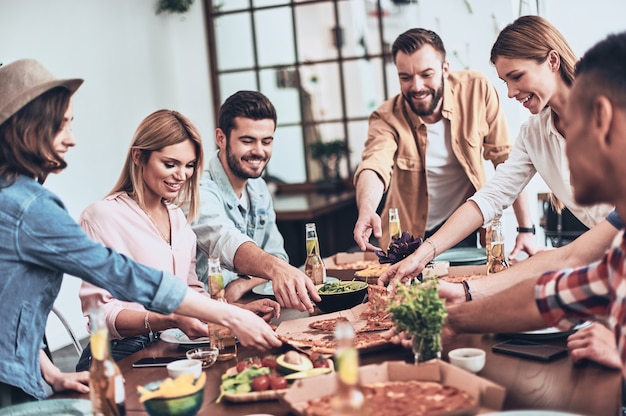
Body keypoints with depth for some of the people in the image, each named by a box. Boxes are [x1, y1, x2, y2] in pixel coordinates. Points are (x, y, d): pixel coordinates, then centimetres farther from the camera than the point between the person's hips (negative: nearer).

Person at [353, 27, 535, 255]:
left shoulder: (477, 89, -12)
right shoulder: (387, 118, -14)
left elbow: (506, 159, -7)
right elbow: (374, 166, -31)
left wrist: (526, 229, -11)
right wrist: (366, 211, -54)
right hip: (410, 239, 1)